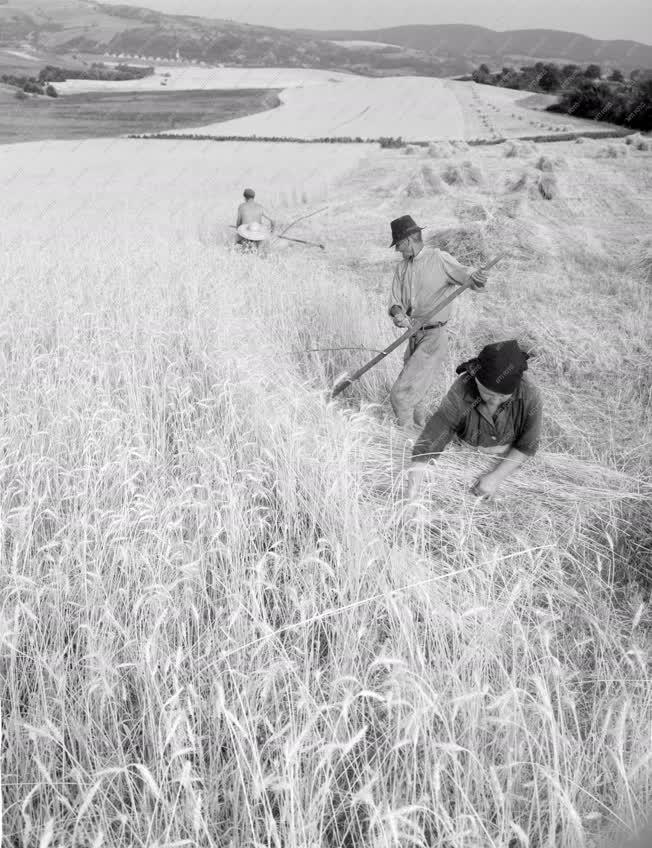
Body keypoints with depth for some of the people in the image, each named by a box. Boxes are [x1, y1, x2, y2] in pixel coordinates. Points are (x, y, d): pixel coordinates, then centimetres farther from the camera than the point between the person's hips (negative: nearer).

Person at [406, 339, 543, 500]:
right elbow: (428, 444, -33)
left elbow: (527, 445, -14)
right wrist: (410, 498, -39)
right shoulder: (459, 395, -33)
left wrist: (496, 477, -25)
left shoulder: (530, 397, -29)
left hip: (507, 464, 1)